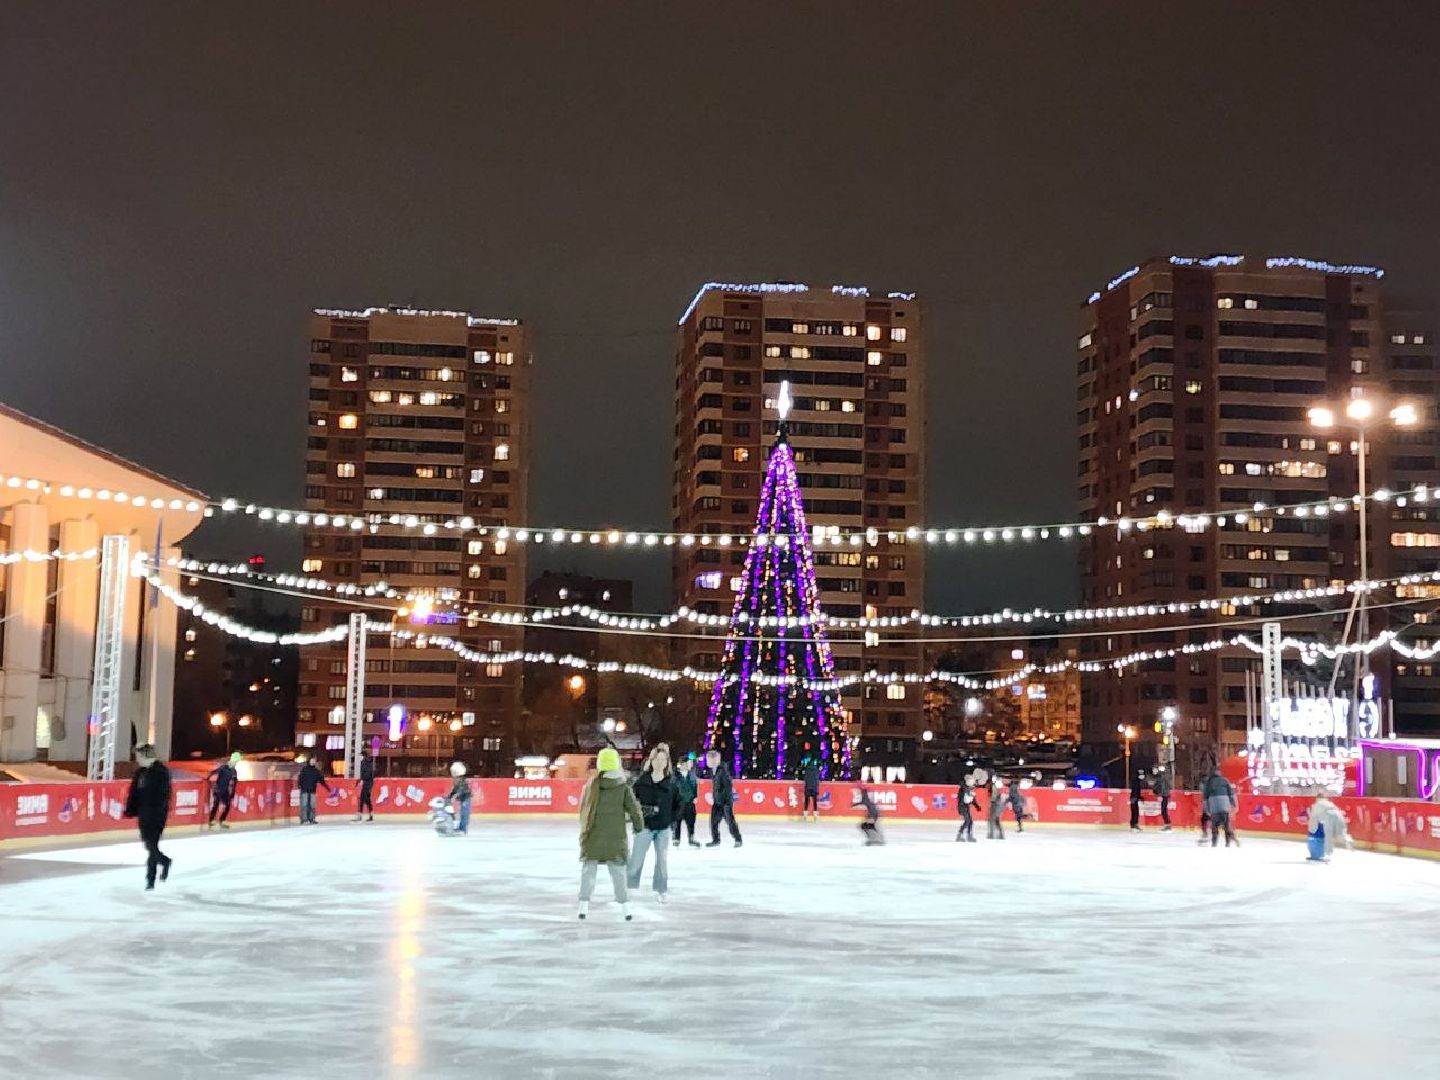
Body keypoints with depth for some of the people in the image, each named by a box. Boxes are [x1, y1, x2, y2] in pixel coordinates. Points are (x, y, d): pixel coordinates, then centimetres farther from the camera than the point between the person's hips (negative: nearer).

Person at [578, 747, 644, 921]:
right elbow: (635, 810, -5)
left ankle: (584, 905, 8)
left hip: (592, 838, 1)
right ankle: (625, 907, 9)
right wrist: (639, 826, 14)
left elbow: (583, 809, 5)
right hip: (615, 838, -1)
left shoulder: (591, 785, -3)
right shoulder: (623, 788, -8)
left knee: (588, 870, 11)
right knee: (618, 873, 9)